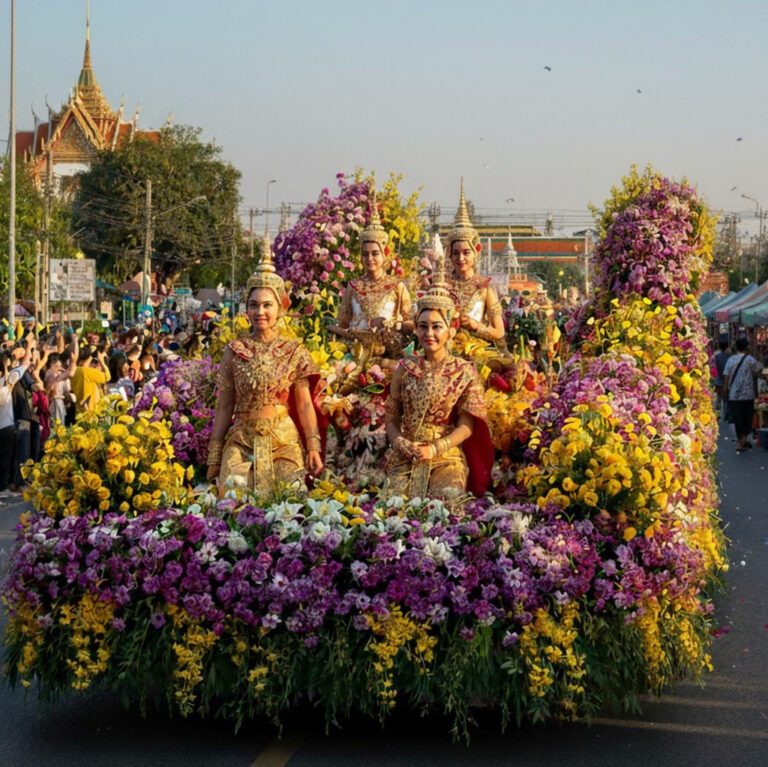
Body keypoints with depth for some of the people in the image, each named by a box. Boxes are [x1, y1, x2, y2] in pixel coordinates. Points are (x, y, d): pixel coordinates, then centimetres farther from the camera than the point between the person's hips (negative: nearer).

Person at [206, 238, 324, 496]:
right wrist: (215, 455, 4)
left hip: (284, 443, 0)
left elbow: (304, 404, 4)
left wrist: (313, 448, -3)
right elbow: (224, 406, 6)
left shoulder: (294, 351, 4)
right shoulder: (234, 350, 4)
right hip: (241, 442, 0)